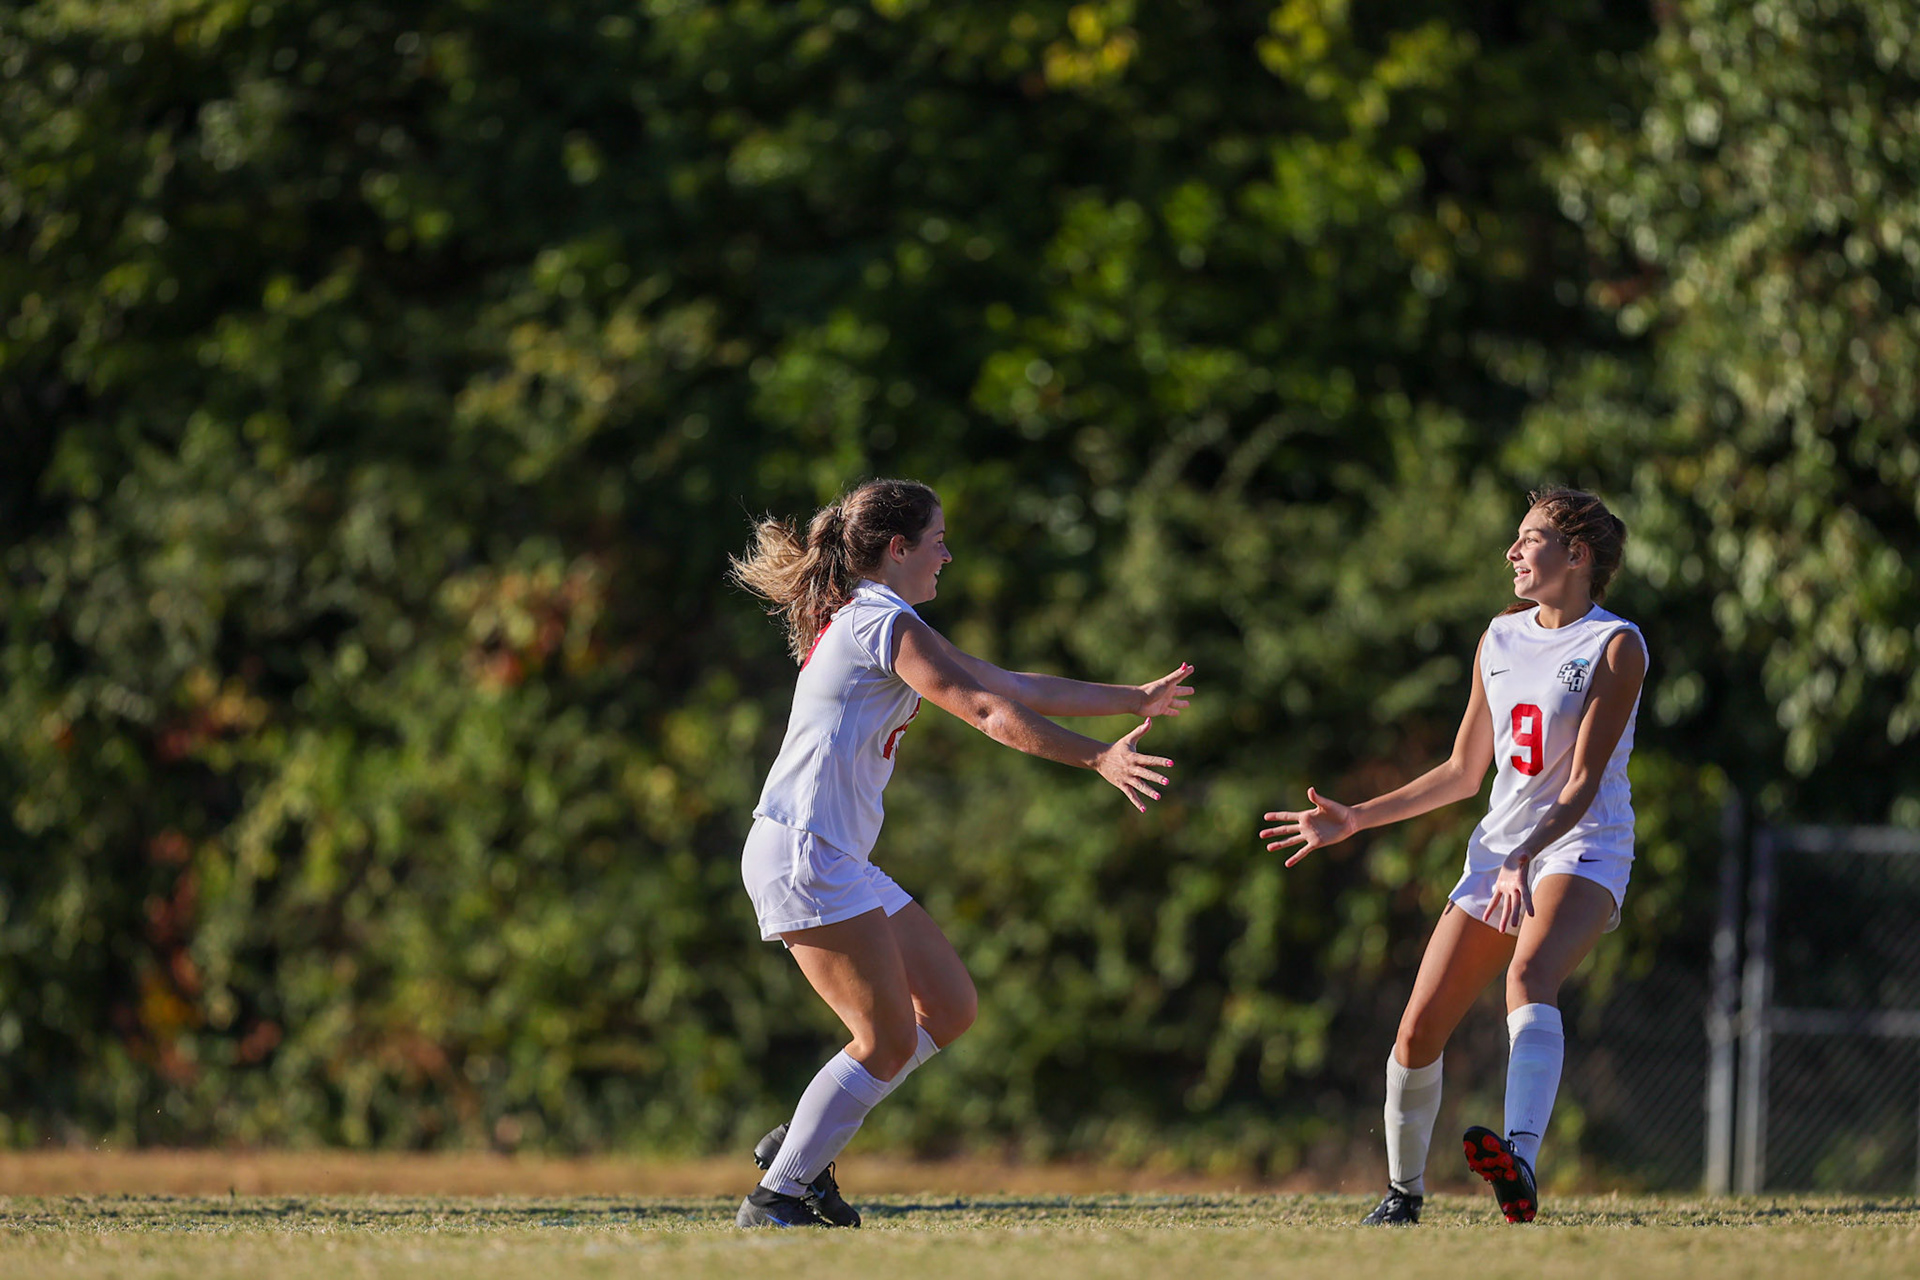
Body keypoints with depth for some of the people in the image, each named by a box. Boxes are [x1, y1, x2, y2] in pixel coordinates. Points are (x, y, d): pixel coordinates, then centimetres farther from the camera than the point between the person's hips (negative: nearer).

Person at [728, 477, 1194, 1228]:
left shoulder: (869, 623, 20)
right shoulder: (887, 624, -11)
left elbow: (1010, 686, 23)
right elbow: (991, 712, -20)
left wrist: (1134, 700, 24)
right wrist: (1099, 758, -23)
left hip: (837, 860, 10)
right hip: (802, 854, -10)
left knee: (949, 1008, 11)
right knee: (889, 1041, -10)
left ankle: (802, 1145, 14)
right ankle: (776, 1197, -6)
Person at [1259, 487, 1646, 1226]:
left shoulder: (1615, 647, -7)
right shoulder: (1500, 640, 13)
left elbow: (1582, 782, -15)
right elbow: (1463, 773, 21)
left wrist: (1525, 859, -30)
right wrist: (1352, 820, 15)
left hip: (1581, 850, -7)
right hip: (1499, 850, 7)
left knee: (1529, 974, -36)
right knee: (1418, 1031, -1)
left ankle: (1519, 1162, -56)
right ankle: (1403, 1190, 22)